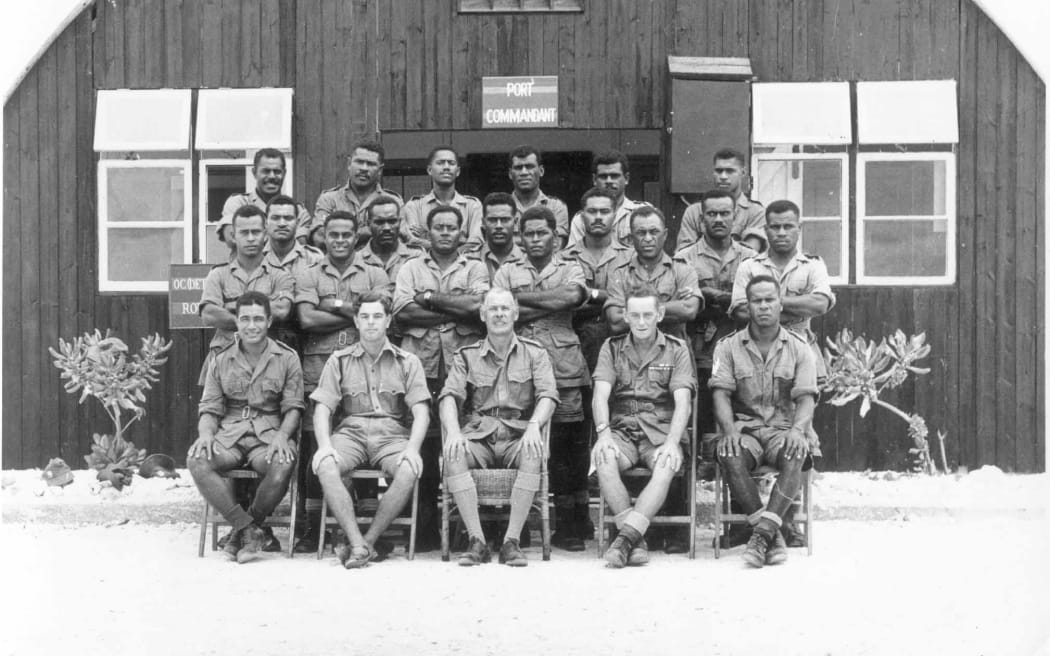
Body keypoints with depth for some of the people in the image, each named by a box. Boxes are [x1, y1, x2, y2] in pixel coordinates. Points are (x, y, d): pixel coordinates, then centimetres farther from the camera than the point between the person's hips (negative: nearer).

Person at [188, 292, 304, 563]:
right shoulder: (222, 360, 14)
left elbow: (293, 408, 4)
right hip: (229, 434, 2)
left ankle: (243, 531, -11)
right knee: (197, 460, -30)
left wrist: (282, 436, -16)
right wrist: (206, 433, -11)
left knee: (284, 464, -36)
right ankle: (250, 530, -23)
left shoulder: (287, 358, 8)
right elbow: (209, 409, 11)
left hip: (269, 435, -2)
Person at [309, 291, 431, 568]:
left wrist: (412, 448, -17)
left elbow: (421, 412, 3)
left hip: (392, 434, 0)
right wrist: (325, 446, -14)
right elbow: (322, 408, 6)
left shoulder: (407, 362, 13)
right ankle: (358, 544, -31)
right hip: (351, 432, 1)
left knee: (409, 471, -34)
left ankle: (368, 540, -19)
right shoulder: (339, 361, 15)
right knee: (325, 466, -33)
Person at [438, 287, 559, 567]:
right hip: (478, 436, 1)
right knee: (453, 455, -32)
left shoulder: (534, 353, 14)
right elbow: (449, 396, 3)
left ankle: (512, 541, -30)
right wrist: (453, 431, -17)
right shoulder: (466, 356, 16)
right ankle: (477, 541, -29)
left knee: (534, 454, -35)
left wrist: (533, 426, -20)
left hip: (518, 436, -1)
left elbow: (547, 395, 1)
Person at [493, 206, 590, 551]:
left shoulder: (570, 268, 14)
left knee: (569, 443, -2)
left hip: (564, 370, 0)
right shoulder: (507, 272, 16)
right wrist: (550, 305, -5)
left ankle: (573, 525, 8)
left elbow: (574, 295, -9)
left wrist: (521, 297, -5)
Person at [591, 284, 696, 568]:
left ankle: (625, 536, -39)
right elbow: (601, 395, 0)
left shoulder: (677, 349, 8)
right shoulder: (612, 347, 12)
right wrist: (603, 433, -19)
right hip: (622, 430, 1)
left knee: (666, 468, -34)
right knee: (603, 460, -32)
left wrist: (672, 441, -21)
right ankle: (637, 541, -29)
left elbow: (682, 401, -4)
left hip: (661, 430, -1)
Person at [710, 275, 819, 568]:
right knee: (730, 456, -34)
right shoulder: (728, 347, 9)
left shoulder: (799, 348, 10)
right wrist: (729, 430, -20)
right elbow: (721, 393, -1)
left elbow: (806, 398, -1)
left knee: (795, 455, -35)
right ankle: (774, 535, -27)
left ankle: (763, 533, -37)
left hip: (784, 429, 0)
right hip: (744, 427, 0)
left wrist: (798, 429, -22)